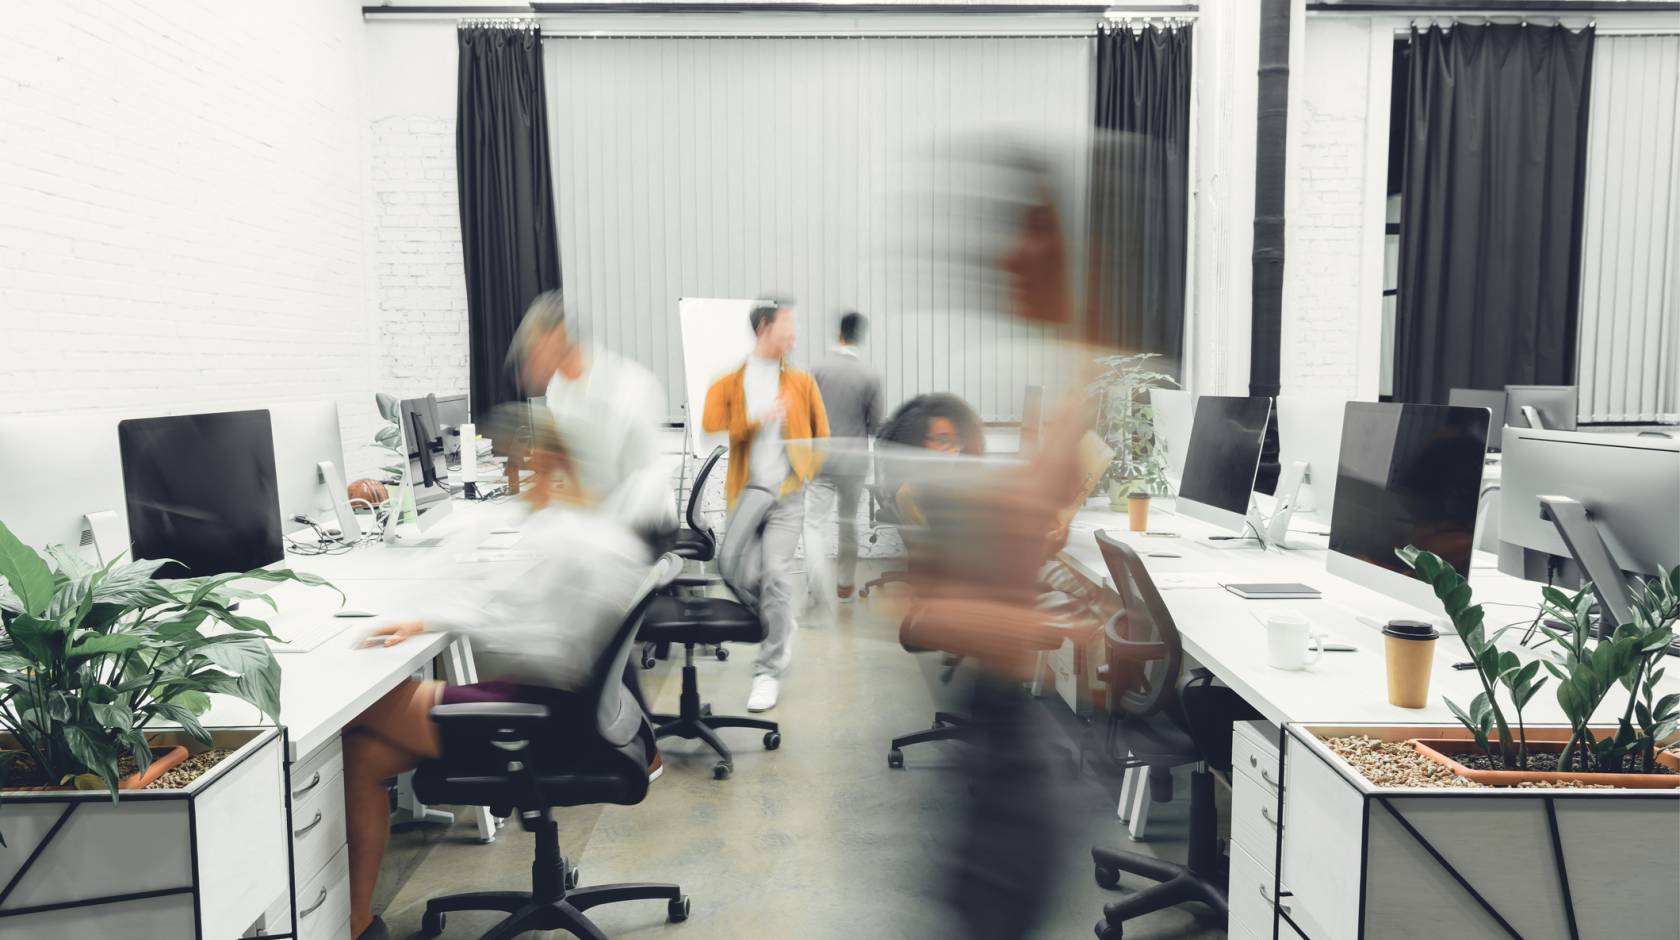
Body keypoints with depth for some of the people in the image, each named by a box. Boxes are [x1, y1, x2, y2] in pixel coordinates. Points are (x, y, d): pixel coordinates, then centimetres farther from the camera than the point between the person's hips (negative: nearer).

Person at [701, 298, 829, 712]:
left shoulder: (802, 382, 7)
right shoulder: (726, 385, 3)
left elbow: (821, 435, 11)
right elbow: (710, 433, -10)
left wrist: (805, 472, -1)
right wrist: (758, 420, -17)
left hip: (786, 495, -1)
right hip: (744, 495, 2)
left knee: (776, 576, -13)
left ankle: (769, 673, -5)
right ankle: (782, 628, 39)